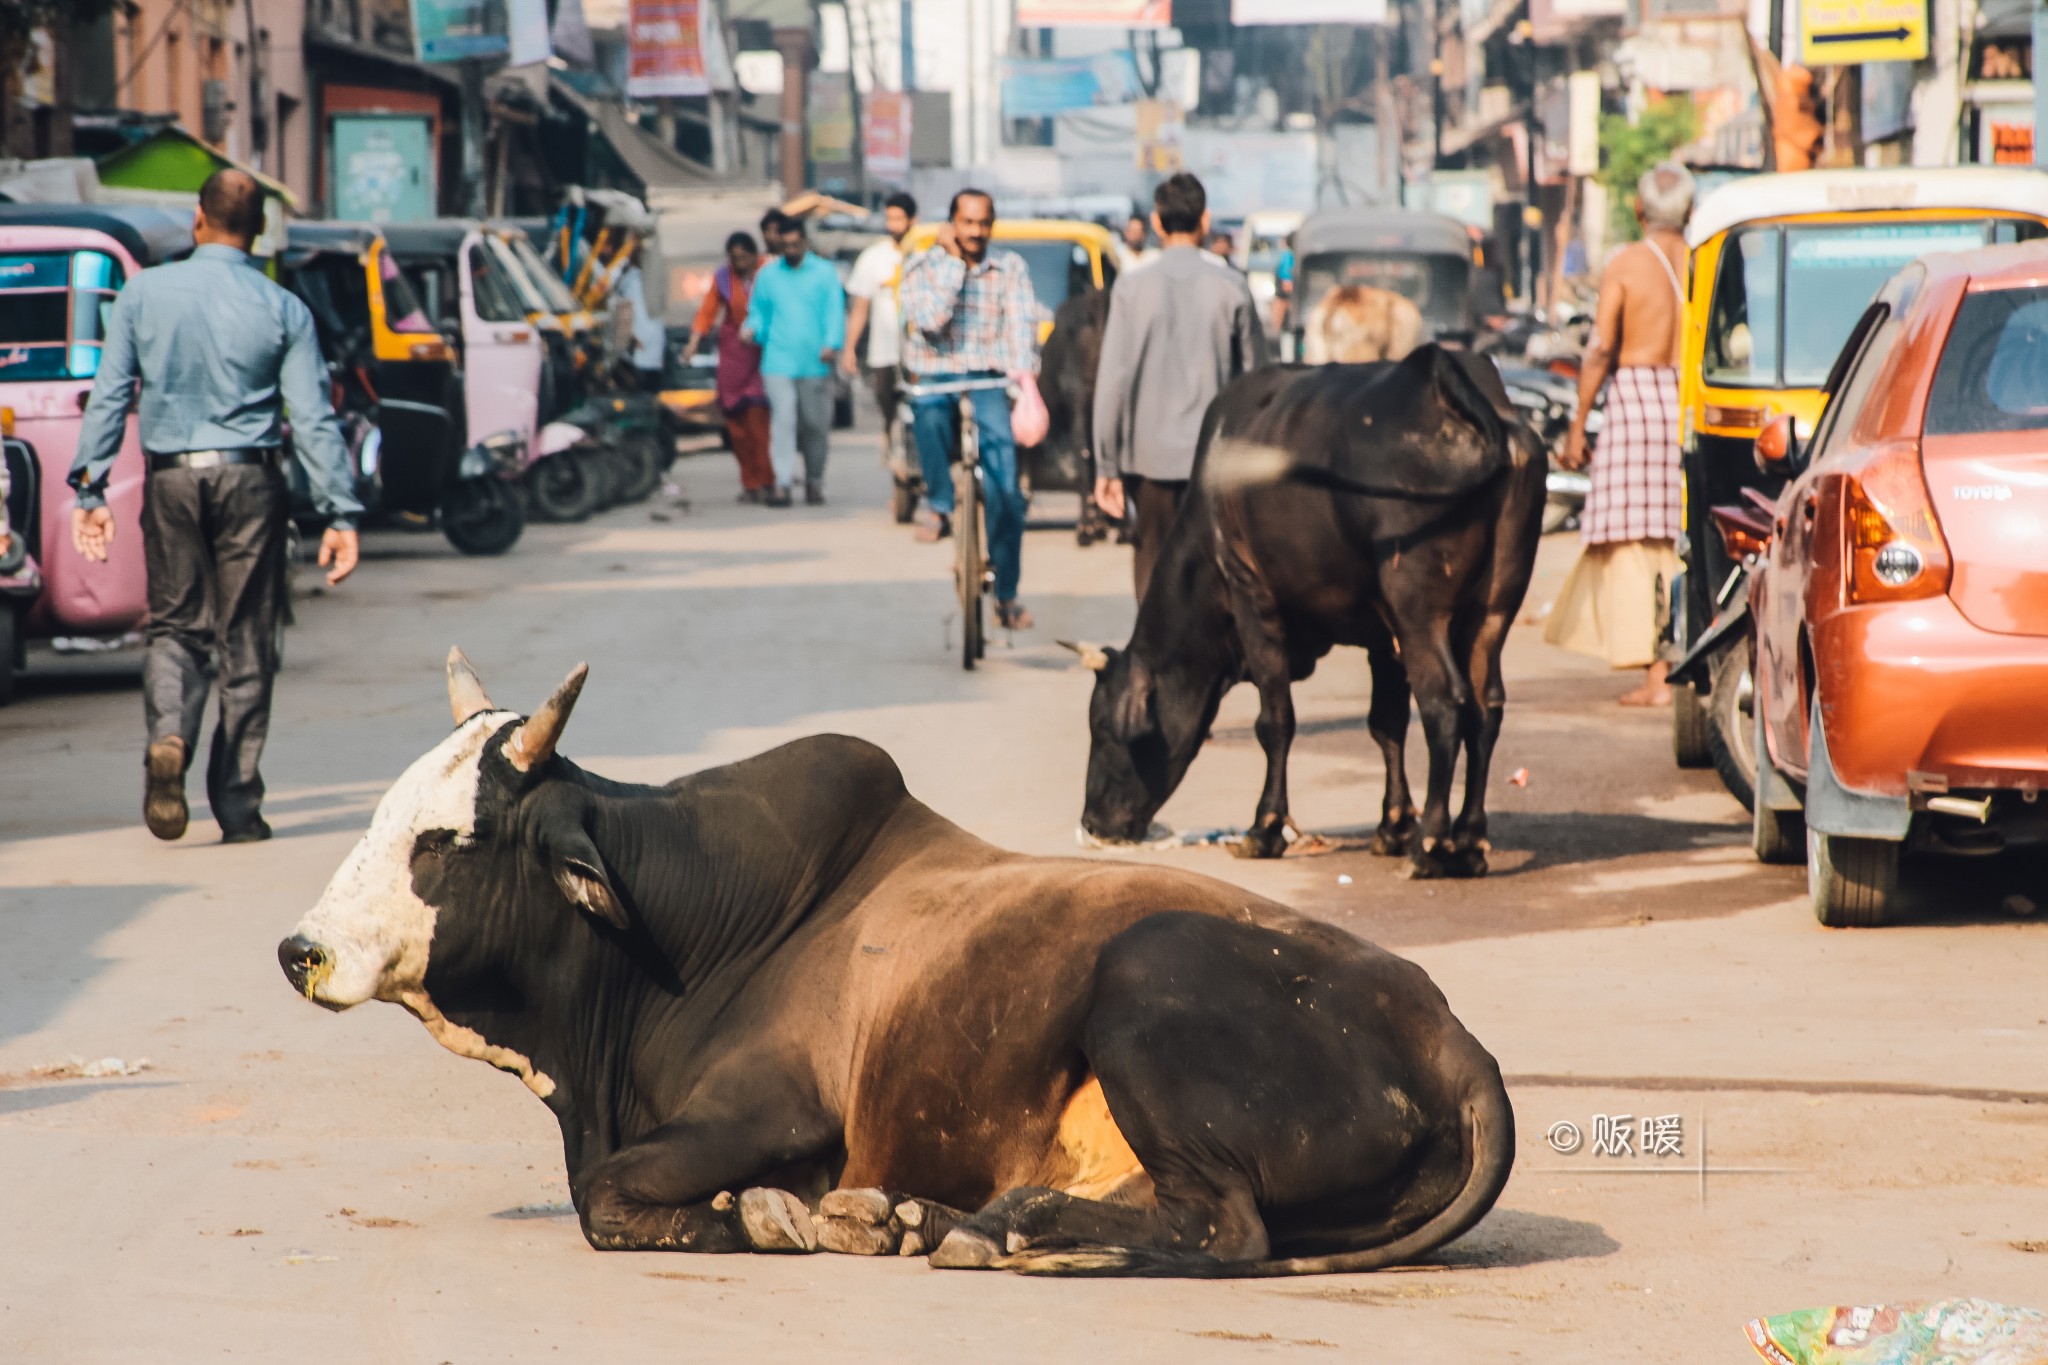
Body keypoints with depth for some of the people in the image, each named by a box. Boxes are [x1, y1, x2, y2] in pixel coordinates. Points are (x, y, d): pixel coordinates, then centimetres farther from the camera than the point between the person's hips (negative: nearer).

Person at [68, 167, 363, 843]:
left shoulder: (144, 294, 1)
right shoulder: (282, 310, -1)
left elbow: (108, 398, -1)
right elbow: (314, 420, -3)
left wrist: (90, 489, 2)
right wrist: (340, 515, -1)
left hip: (171, 481, 1)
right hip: (249, 482, -1)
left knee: (175, 625, 13)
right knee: (246, 643, 7)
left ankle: (168, 736, -17)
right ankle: (237, 806, 8)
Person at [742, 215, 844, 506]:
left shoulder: (825, 273, 7)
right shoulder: (766, 275, 13)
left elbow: (835, 311, 0)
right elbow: (758, 312, 15)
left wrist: (831, 344, -16)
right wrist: (751, 329, -8)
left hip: (815, 364, 0)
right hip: (778, 361, 0)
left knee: (816, 425, 6)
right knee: (783, 421, -12)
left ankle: (814, 482, 19)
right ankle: (783, 482, -14)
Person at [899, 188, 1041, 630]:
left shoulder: (1010, 267, 7)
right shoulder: (922, 266, 4)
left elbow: (1022, 321, -7)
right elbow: (930, 320, -13)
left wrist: (1024, 372, -23)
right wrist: (953, 260, -9)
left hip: (988, 381, 1)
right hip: (935, 377, -1)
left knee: (1004, 490, -13)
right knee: (929, 412, -39)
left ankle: (1006, 595, -3)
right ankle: (940, 507, -17)